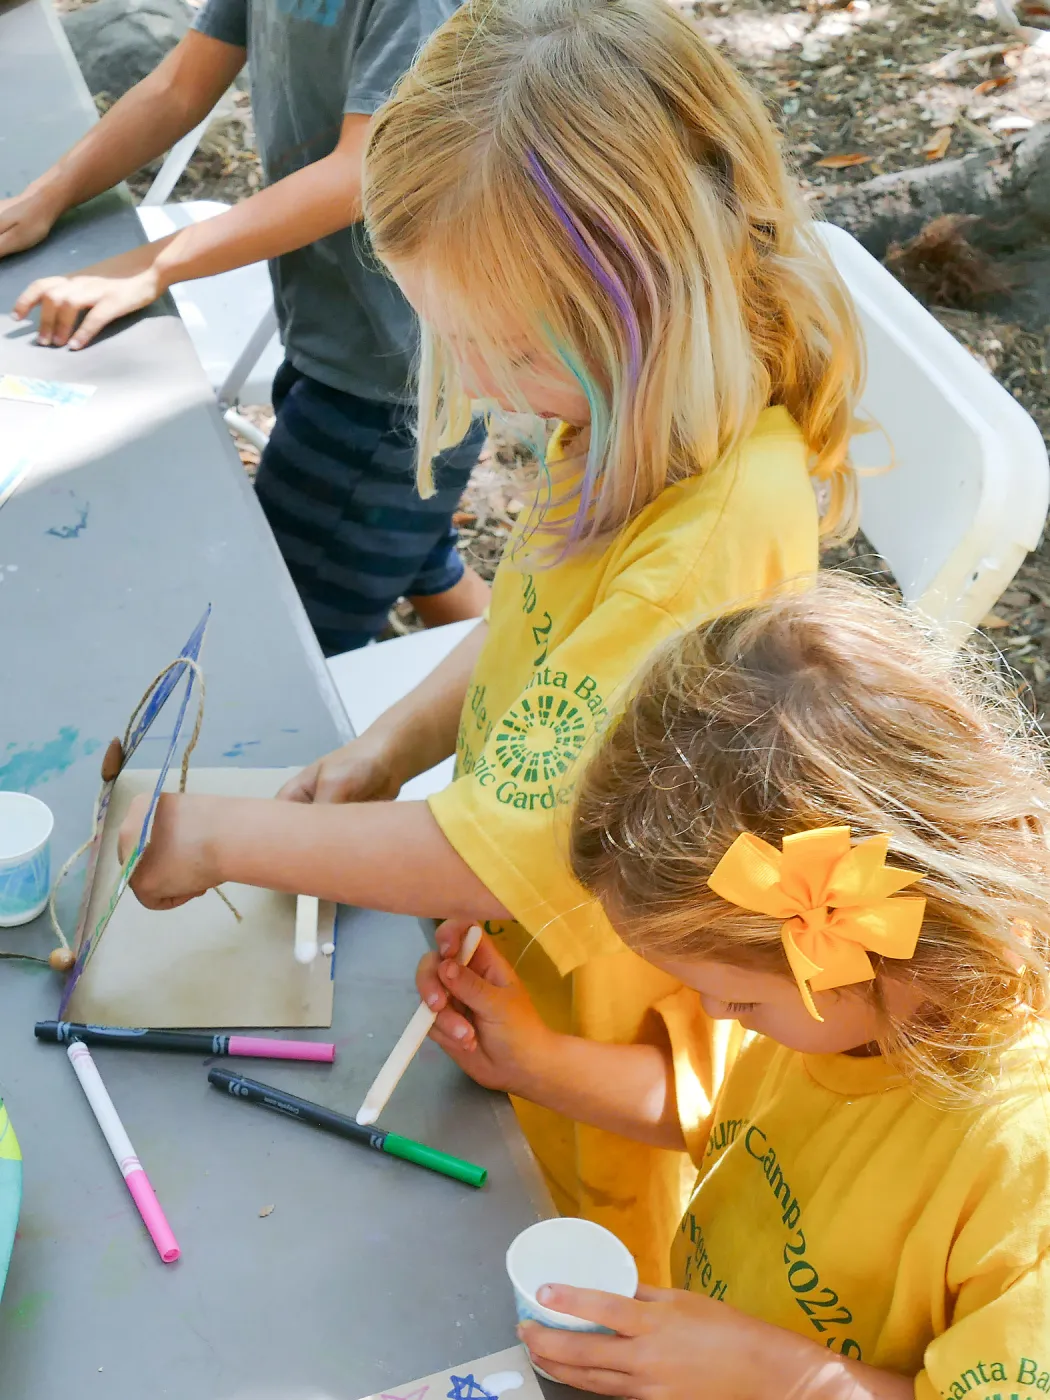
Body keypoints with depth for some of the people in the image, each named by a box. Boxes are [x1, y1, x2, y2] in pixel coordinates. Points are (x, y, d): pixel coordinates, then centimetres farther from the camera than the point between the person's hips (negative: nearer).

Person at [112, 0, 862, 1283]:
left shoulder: (717, 533, -37)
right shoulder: (631, 413, -10)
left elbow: (501, 859, -35)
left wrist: (221, 839, -24)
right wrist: (385, 755, -5)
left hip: (594, 1014, -7)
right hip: (510, 944, 7)